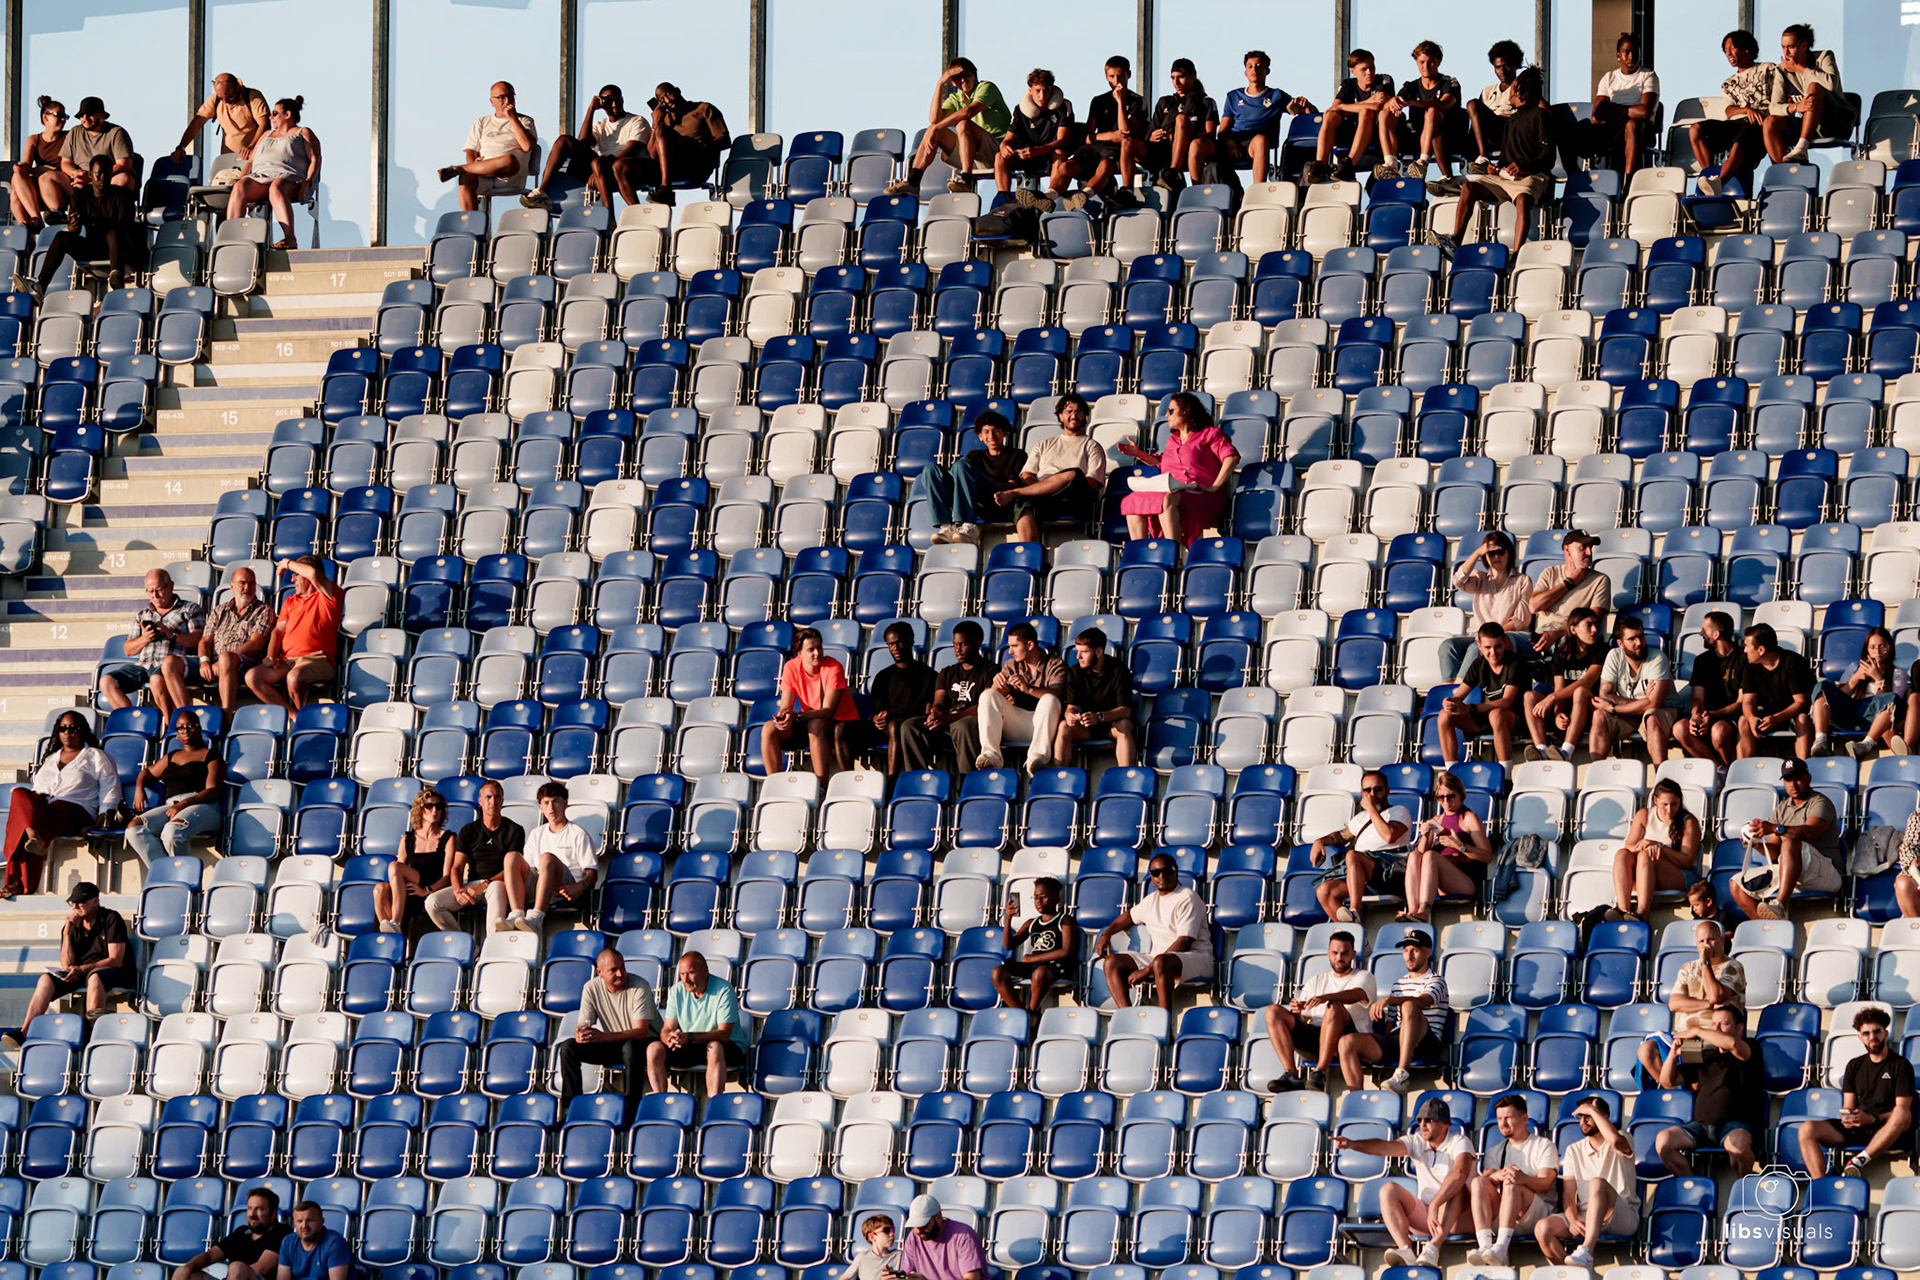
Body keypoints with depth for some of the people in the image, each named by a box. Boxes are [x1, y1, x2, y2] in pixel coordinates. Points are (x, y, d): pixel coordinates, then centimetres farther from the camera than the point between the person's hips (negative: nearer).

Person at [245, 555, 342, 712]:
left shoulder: (325, 597, 4)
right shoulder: (290, 601, 27)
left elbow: (313, 574, -15)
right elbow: (278, 631, 19)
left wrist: (288, 564, 2)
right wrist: (270, 657, 1)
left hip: (317, 659, -7)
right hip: (287, 660, 7)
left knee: (294, 677, -40)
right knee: (252, 677, -19)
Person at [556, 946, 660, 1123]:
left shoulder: (639, 987, -20)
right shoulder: (591, 988, -6)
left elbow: (641, 1032, -28)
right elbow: (582, 1025, -6)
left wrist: (603, 1036, -40)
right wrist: (580, 1034, -34)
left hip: (645, 1044, -5)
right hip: (613, 1045, 5)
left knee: (631, 1047, -40)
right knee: (567, 1047, -14)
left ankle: (631, 1113, -34)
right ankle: (570, 1107, -10)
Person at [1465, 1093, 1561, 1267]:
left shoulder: (1544, 1145, 11)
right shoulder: (1495, 1152, 24)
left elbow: (1545, 1184, -6)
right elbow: (1488, 1177, 2)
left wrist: (1524, 1178, -30)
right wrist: (1497, 1176, -25)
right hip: (1501, 1217, 4)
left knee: (1511, 1184, -33)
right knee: (1478, 1183, -23)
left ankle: (1500, 1247, -52)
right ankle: (1485, 1246, -44)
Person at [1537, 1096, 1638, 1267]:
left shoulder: (1624, 1140, 3)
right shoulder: (1574, 1150, 15)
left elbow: (1615, 1141, -25)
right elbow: (1568, 1192, 6)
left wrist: (1593, 1111, -13)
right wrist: (1573, 1220, -15)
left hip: (1624, 1217, -4)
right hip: (1584, 1216, 4)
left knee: (1597, 1183, -36)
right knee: (1543, 1228, -23)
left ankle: (1586, 1251, -49)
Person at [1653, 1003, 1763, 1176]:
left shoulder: (1749, 1051, 7)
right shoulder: (1705, 1057, 23)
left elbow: (1733, 1043, -19)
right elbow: (1667, 1082, 22)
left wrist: (1698, 1031, -8)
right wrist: (1673, 1054, 3)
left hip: (1734, 1124, -5)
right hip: (1701, 1124, 5)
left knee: (1737, 1144, -39)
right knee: (1663, 1140, -18)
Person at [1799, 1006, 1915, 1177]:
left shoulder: (1900, 1065, 3)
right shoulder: (1854, 1066, 19)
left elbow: (1902, 1110, -6)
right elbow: (1848, 1106, 16)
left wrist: (1872, 1119, -21)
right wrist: (1847, 1118, -9)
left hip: (1886, 1132, -4)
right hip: (1856, 1129, 4)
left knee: (1902, 1115, -39)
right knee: (1807, 1130, -17)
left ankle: (1859, 1161, -36)